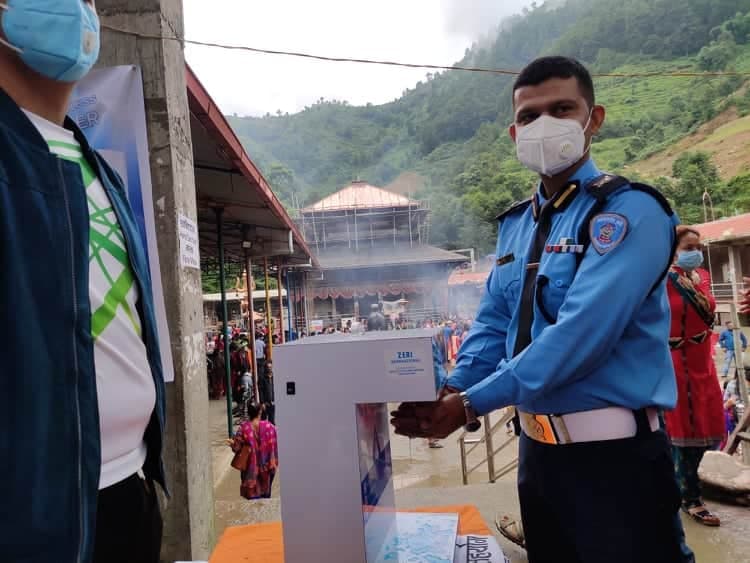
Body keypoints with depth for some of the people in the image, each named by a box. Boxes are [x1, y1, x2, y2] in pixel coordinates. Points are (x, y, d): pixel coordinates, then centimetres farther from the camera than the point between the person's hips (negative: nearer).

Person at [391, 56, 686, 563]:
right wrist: (451, 393, -10)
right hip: (538, 446, 7)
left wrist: (474, 403, -23)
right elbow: (493, 325, 6)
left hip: (614, 453, -6)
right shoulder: (515, 224, 7)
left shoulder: (629, 211, -15)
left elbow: (581, 332, -26)